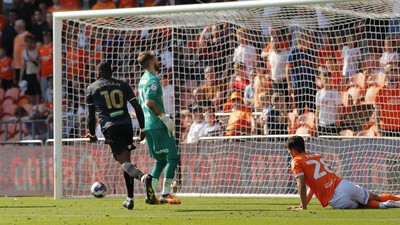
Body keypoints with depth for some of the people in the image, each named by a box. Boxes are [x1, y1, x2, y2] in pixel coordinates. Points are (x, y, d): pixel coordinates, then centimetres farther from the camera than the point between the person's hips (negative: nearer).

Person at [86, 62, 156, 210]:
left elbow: (91, 116, 11)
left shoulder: (91, 89, 12)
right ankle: (130, 199, 12)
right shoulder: (123, 85, 16)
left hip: (110, 128, -3)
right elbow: (137, 108, 8)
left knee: (124, 161, -13)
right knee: (127, 160, 16)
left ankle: (144, 177, -44)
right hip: (126, 125, 3)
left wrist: (92, 134, 24)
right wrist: (142, 129, 14)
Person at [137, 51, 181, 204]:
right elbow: (149, 102, -25)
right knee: (172, 157, -5)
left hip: (148, 125, 9)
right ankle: (165, 194, -9)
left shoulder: (143, 79, 17)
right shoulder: (153, 80, -13)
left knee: (161, 160, 15)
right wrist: (164, 117, -19)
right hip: (157, 126, -9)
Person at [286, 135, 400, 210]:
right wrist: (303, 204, 29)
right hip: (345, 185, 6)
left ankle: (384, 205, -9)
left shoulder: (296, 162, 3)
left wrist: (304, 207, -3)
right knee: (375, 197, 18)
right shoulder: (317, 155, 24)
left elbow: (301, 185, -9)